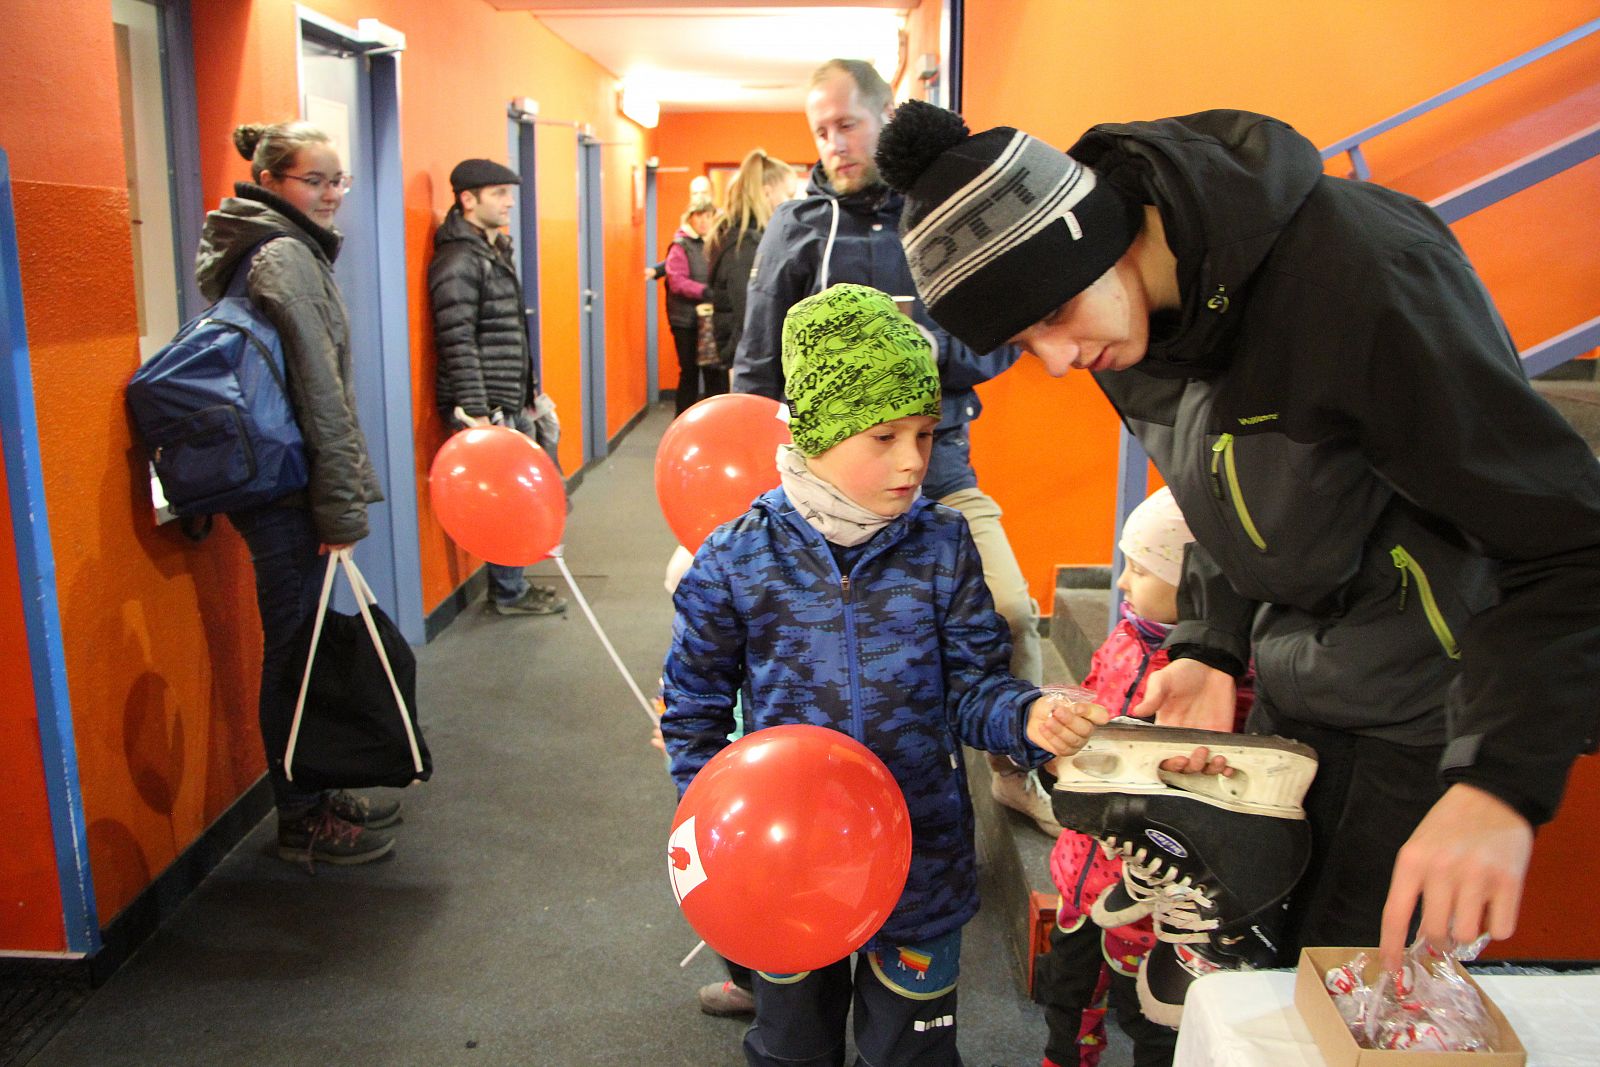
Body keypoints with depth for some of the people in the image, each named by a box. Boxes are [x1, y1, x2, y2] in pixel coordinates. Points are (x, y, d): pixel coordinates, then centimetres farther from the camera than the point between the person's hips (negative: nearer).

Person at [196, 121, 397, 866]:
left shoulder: (277, 248, 17)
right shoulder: (284, 256, -14)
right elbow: (319, 387, -18)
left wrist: (345, 486, 21)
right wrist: (342, 502, -16)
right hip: (286, 490, -10)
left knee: (299, 647, 17)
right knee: (294, 653, 1)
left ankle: (312, 797, 31)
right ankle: (303, 824, 14)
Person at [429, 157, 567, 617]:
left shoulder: (495, 251, 16)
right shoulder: (458, 261, -14)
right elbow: (458, 345, -20)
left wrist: (530, 393, 23)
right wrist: (477, 414, -23)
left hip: (511, 403, 9)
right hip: (484, 407, -9)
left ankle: (511, 583, 25)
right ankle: (509, 592, 12)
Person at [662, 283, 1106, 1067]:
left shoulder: (944, 550, -10)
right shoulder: (736, 561, -12)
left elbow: (970, 687, -6)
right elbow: (694, 711, -1)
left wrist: (1027, 716, -27)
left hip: (920, 860, 0)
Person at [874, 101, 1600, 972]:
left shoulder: (1356, 274, -28)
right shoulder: (1127, 320, -3)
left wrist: (1501, 780, -35)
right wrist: (1210, 647, -2)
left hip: (1438, 709, -6)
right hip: (1297, 691, 7)